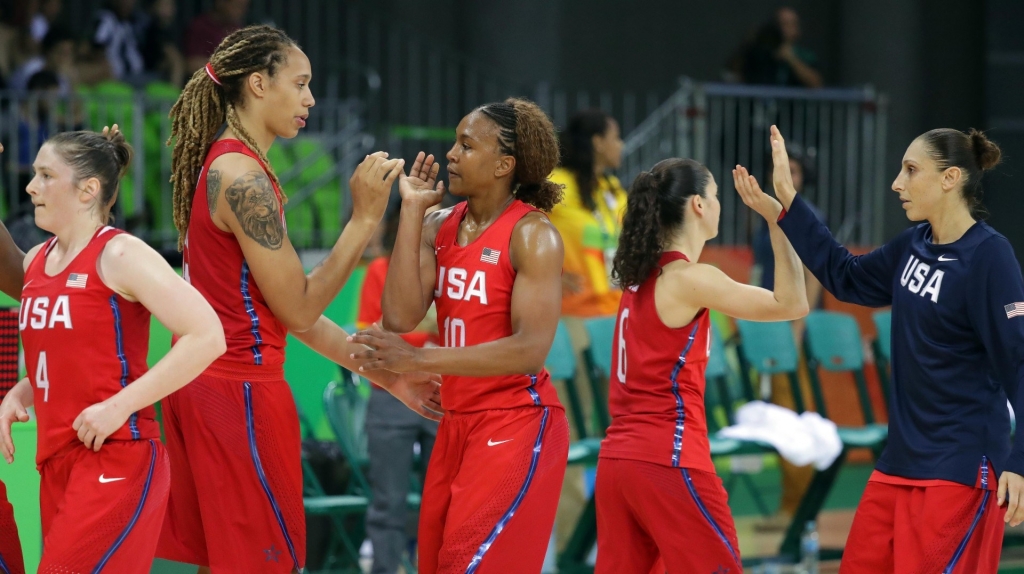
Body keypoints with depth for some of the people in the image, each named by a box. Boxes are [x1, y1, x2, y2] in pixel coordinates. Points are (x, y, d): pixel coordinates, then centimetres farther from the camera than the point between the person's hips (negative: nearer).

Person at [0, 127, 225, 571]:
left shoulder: (119, 256, -11)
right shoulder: (36, 261, 13)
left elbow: (207, 336, -19)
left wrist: (120, 405, -20)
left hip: (116, 461, -8)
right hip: (56, 463, 8)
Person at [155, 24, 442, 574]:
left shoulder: (223, 165, 15)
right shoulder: (243, 177, -16)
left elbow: (285, 304, 15)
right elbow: (299, 310, -14)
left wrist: (384, 375, 14)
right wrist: (365, 218, -12)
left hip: (205, 383, 10)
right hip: (243, 389, -10)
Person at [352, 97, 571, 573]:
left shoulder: (532, 235, -11)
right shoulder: (439, 226, 7)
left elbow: (531, 349, -20)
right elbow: (401, 317, -6)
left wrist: (418, 360, -23)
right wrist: (411, 211, -5)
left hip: (517, 425, -7)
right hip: (457, 422, 7)